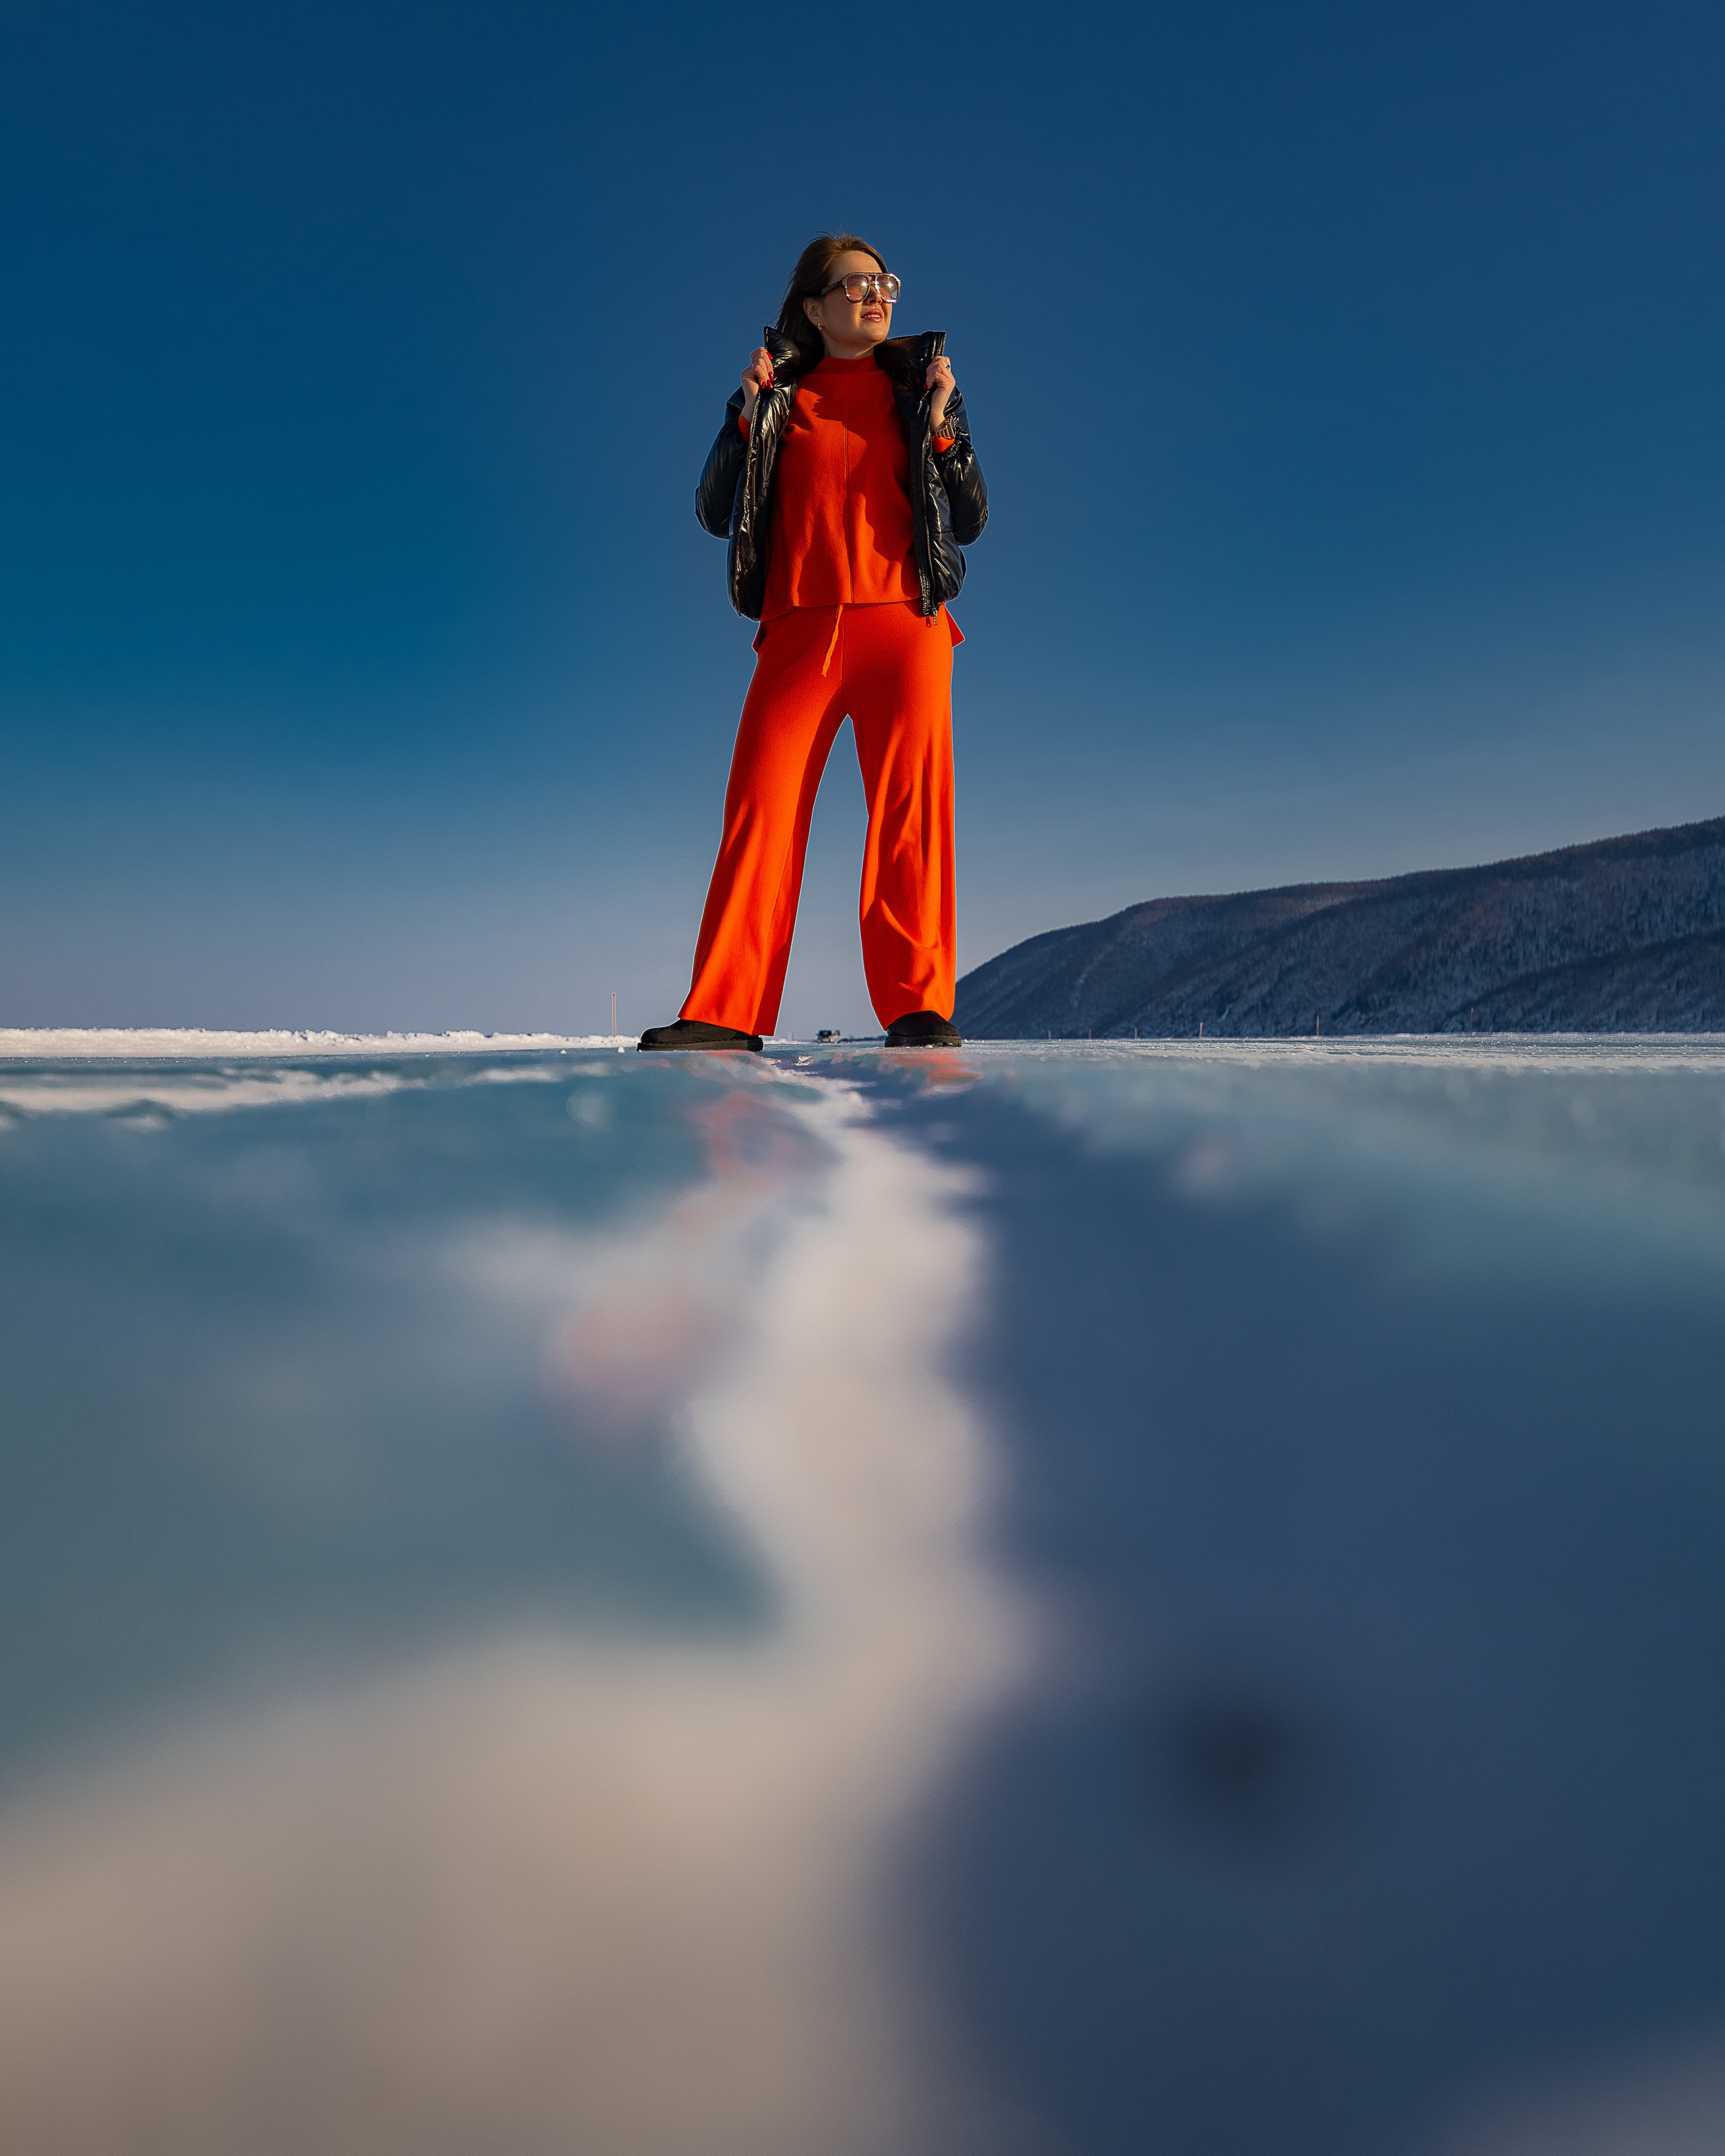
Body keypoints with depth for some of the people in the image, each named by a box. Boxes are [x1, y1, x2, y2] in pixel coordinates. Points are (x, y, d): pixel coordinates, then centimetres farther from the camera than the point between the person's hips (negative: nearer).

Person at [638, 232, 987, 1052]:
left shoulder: (919, 385, 17)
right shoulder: (780, 395, 17)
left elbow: (970, 521, 11)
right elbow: (714, 514, 10)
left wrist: (943, 426, -1)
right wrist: (748, 415, 0)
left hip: (903, 624, 0)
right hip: (800, 631, 0)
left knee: (910, 809, -9)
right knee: (760, 804, -9)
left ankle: (919, 1006, -8)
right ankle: (725, 1010, -9)